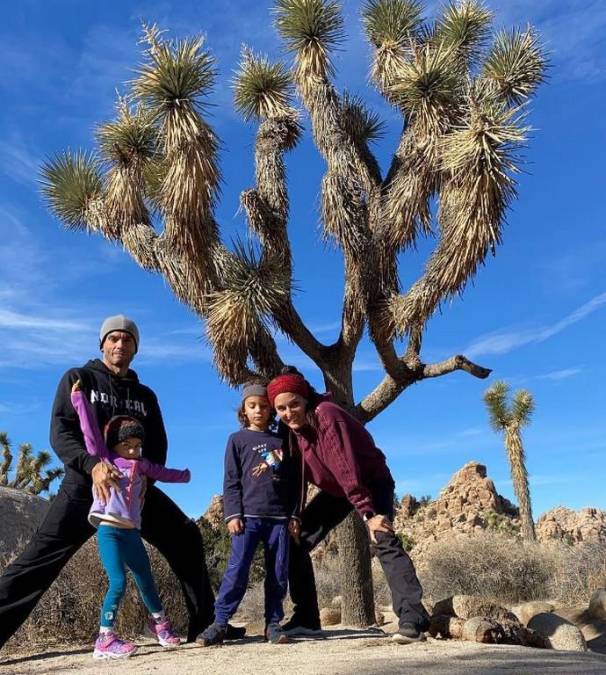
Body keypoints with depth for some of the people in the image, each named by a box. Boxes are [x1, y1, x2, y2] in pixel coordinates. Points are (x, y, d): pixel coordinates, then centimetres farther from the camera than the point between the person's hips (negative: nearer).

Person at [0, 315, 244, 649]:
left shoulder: (145, 395, 14)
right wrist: (91, 464, -30)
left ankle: (205, 622, 9)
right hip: (85, 485, -3)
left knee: (186, 538, -2)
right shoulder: (79, 379, 3)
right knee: (38, 559, -13)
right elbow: (60, 432, -10)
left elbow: (158, 446, 9)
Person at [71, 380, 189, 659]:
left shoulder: (141, 465, 14)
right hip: (109, 531, -5)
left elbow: (162, 473, 29)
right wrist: (79, 397, -5)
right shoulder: (104, 458, 2)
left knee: (146, 581, 16)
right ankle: (105, 639, -3)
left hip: (132, 532, 5)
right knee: (118, 583, -15)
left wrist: (184, 475, 42)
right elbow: (90, 429, -3)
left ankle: (158, 622, 38)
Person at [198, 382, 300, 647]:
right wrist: (233, 515, -8)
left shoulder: (280, 442, 15)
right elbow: (231, 481, 2)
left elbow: (293, 482, 14)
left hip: (279, 518, 3)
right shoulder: (237, 440, 8)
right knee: (237, 571, -7)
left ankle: (273, 624, 15)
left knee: (278, 574, 4)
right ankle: (219, 624, 1)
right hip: (248, 516, -3)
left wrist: (294, 516, 8)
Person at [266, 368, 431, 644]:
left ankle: (413, 619, -31)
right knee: (296, 541, 1)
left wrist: (368, 513, -41)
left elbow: (346, 469, -38)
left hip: (371, 481, -7)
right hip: (335, 490, 8)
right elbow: (297, 472, -1)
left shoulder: (326, 415, -30)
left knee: (383, 539, -29)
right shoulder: (292, 426, -7)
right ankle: (306, 620, 10)